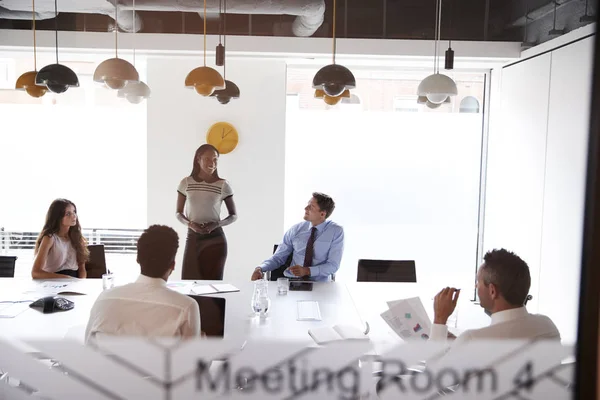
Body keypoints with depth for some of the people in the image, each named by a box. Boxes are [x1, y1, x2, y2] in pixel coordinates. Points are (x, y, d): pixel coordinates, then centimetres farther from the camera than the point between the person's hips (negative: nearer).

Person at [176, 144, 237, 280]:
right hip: (192, 238, 1)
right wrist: (190, 224, -13)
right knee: (189, 279, -3)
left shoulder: (223, 185, -3)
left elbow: (234, 215, 4)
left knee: (213, 279, 0)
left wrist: (216, 224, -14)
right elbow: (179, 213, 8)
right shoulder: (186, 183, 1)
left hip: (215, 239, -1)